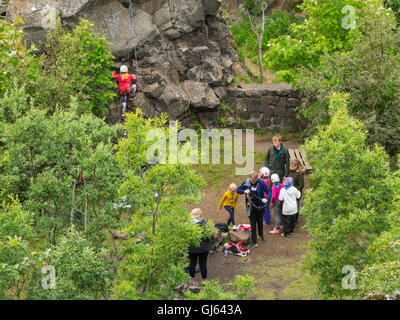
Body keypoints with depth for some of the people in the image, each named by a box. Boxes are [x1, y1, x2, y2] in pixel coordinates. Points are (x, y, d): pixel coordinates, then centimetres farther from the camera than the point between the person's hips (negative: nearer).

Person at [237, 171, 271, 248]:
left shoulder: (261, 183, -16)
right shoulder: (246, 182, -9)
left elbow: (269, 191, -14)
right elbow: (238, 190, 0)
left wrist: (267, 199, -34)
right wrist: (244, 191, -21)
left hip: (260, 206, 0)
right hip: (251, 206, 0)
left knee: (260, 222, 20)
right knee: (253, 224, 2)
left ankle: (261, 235, 46)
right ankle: (254, 242, 9)